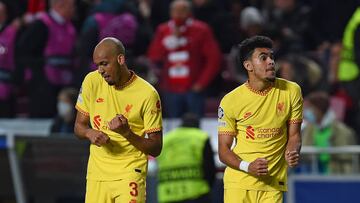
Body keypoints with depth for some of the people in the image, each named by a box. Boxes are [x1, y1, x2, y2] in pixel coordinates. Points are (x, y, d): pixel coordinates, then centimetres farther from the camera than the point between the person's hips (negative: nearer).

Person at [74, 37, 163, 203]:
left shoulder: (147, 94, -9)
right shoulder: (92, 81, 2)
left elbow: (156, 149, -6)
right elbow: (79, 126, 12)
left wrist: (127, 133, -22)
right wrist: (89, 133, -11)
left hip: (130, 175, -4)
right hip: (97, 175, 4)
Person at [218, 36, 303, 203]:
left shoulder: (292, 91, 2)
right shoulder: (231, 101, -3)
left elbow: (294, 135, 10)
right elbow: (223, 150, -1)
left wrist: (292, 153, -13)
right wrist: (248, 167, -18)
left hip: (273, 185, 1)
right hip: (238, 182, -1)